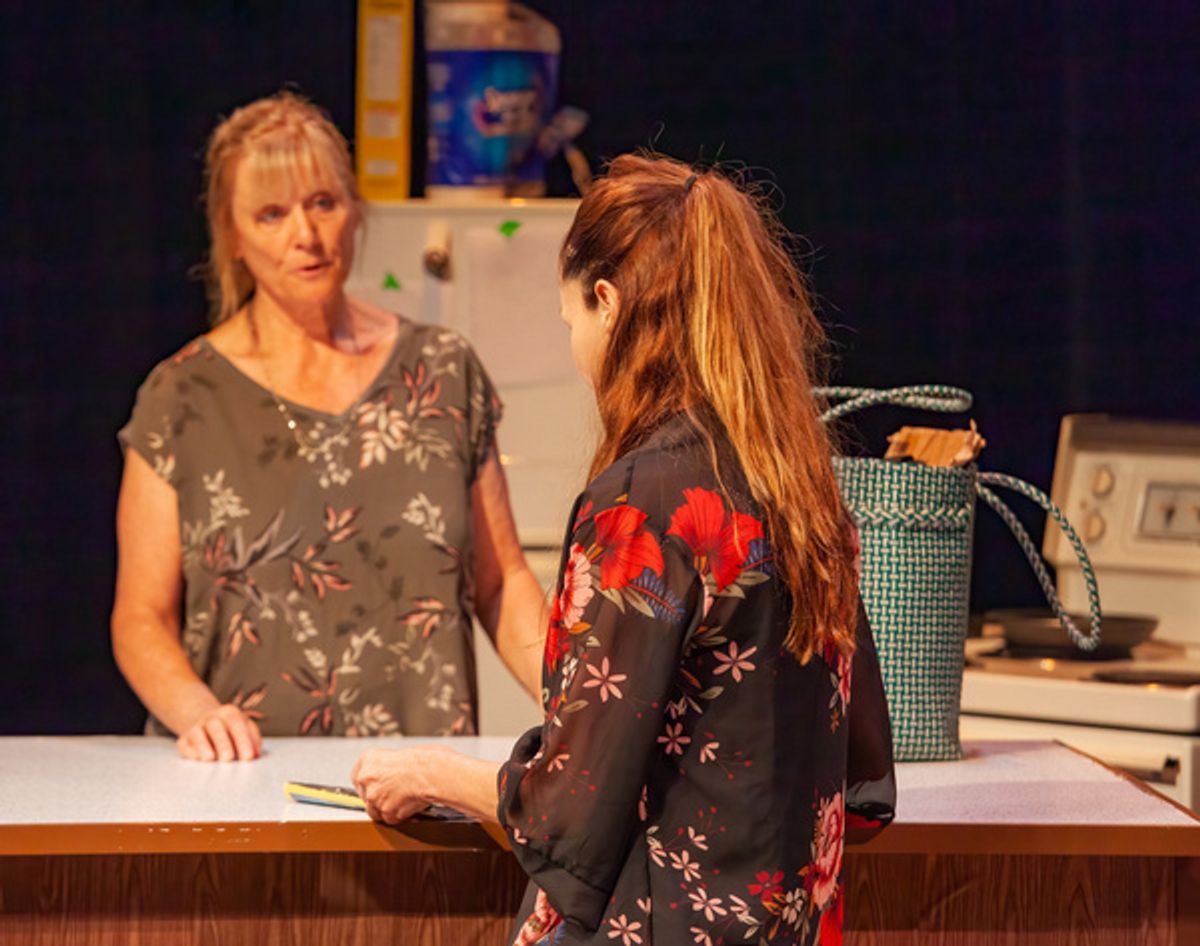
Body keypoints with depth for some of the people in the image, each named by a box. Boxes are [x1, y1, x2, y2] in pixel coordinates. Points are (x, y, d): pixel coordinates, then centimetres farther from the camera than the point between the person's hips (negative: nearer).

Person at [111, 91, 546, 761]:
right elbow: (141, 617, 5)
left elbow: (503, 583, 14)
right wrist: (195, 709, -14)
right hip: (245, 780, -2)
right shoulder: (182, 399, 6)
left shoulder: (444, 372, 12)